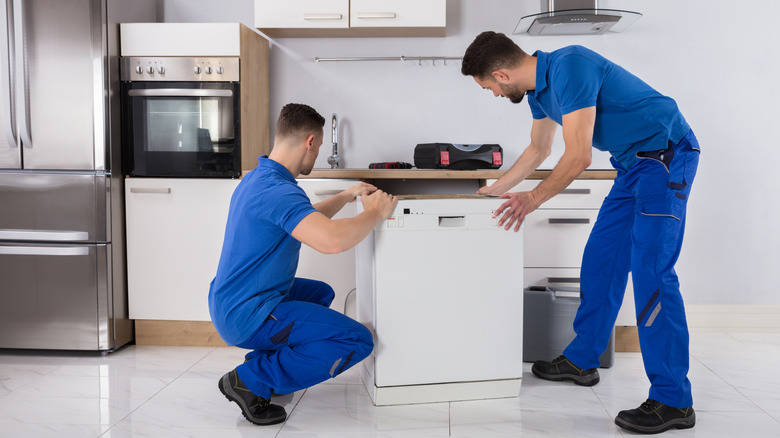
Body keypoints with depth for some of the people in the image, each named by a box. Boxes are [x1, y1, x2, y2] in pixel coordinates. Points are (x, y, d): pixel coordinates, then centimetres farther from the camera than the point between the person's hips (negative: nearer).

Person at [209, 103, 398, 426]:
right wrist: (375, 213, -21)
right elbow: (332, 240, -38)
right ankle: (252, 380, -8)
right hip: (247, 316, -10)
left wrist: (344, 197, 23)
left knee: (321, 293, 31)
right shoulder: (278, 190, -24)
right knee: (357, 341, -12)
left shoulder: (256, 178, 10)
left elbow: (307, 219, 27)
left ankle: (266, 361, 16)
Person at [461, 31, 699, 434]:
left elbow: (579, 156, -24)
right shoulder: (539, 87, 9)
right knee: (601, 260, 12)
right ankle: (581, 360, 25)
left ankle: (673, 401, -9)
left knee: (651, 272, -15)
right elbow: (538, 149, 25)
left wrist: (534, 198, -14)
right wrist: (496, 189, 31)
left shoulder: (569, 67, -22)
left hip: (665, 155, -10)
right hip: (633, 162, 10)